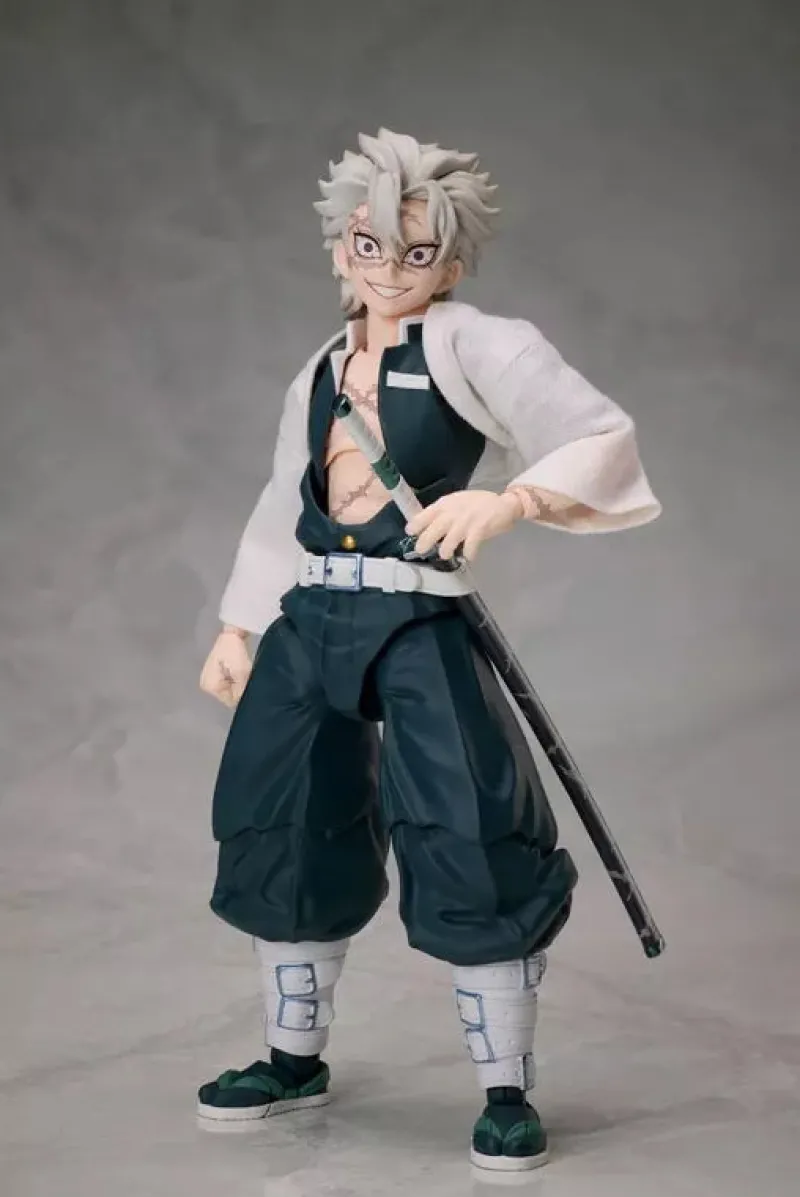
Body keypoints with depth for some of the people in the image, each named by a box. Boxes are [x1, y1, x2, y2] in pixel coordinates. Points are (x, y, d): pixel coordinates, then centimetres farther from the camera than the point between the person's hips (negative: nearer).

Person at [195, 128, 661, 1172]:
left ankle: (507, 1093, 8)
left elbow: (602, 434, -19)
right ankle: (294, 1059, 33)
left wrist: (508, 498, -37)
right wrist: (239, 627, 21)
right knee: (286, 839, 12)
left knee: (472, 851, -11)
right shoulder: (320, 374, 15)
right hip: (309, 618, 7)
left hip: (421, 625, -6)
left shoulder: (476, 346, -6)